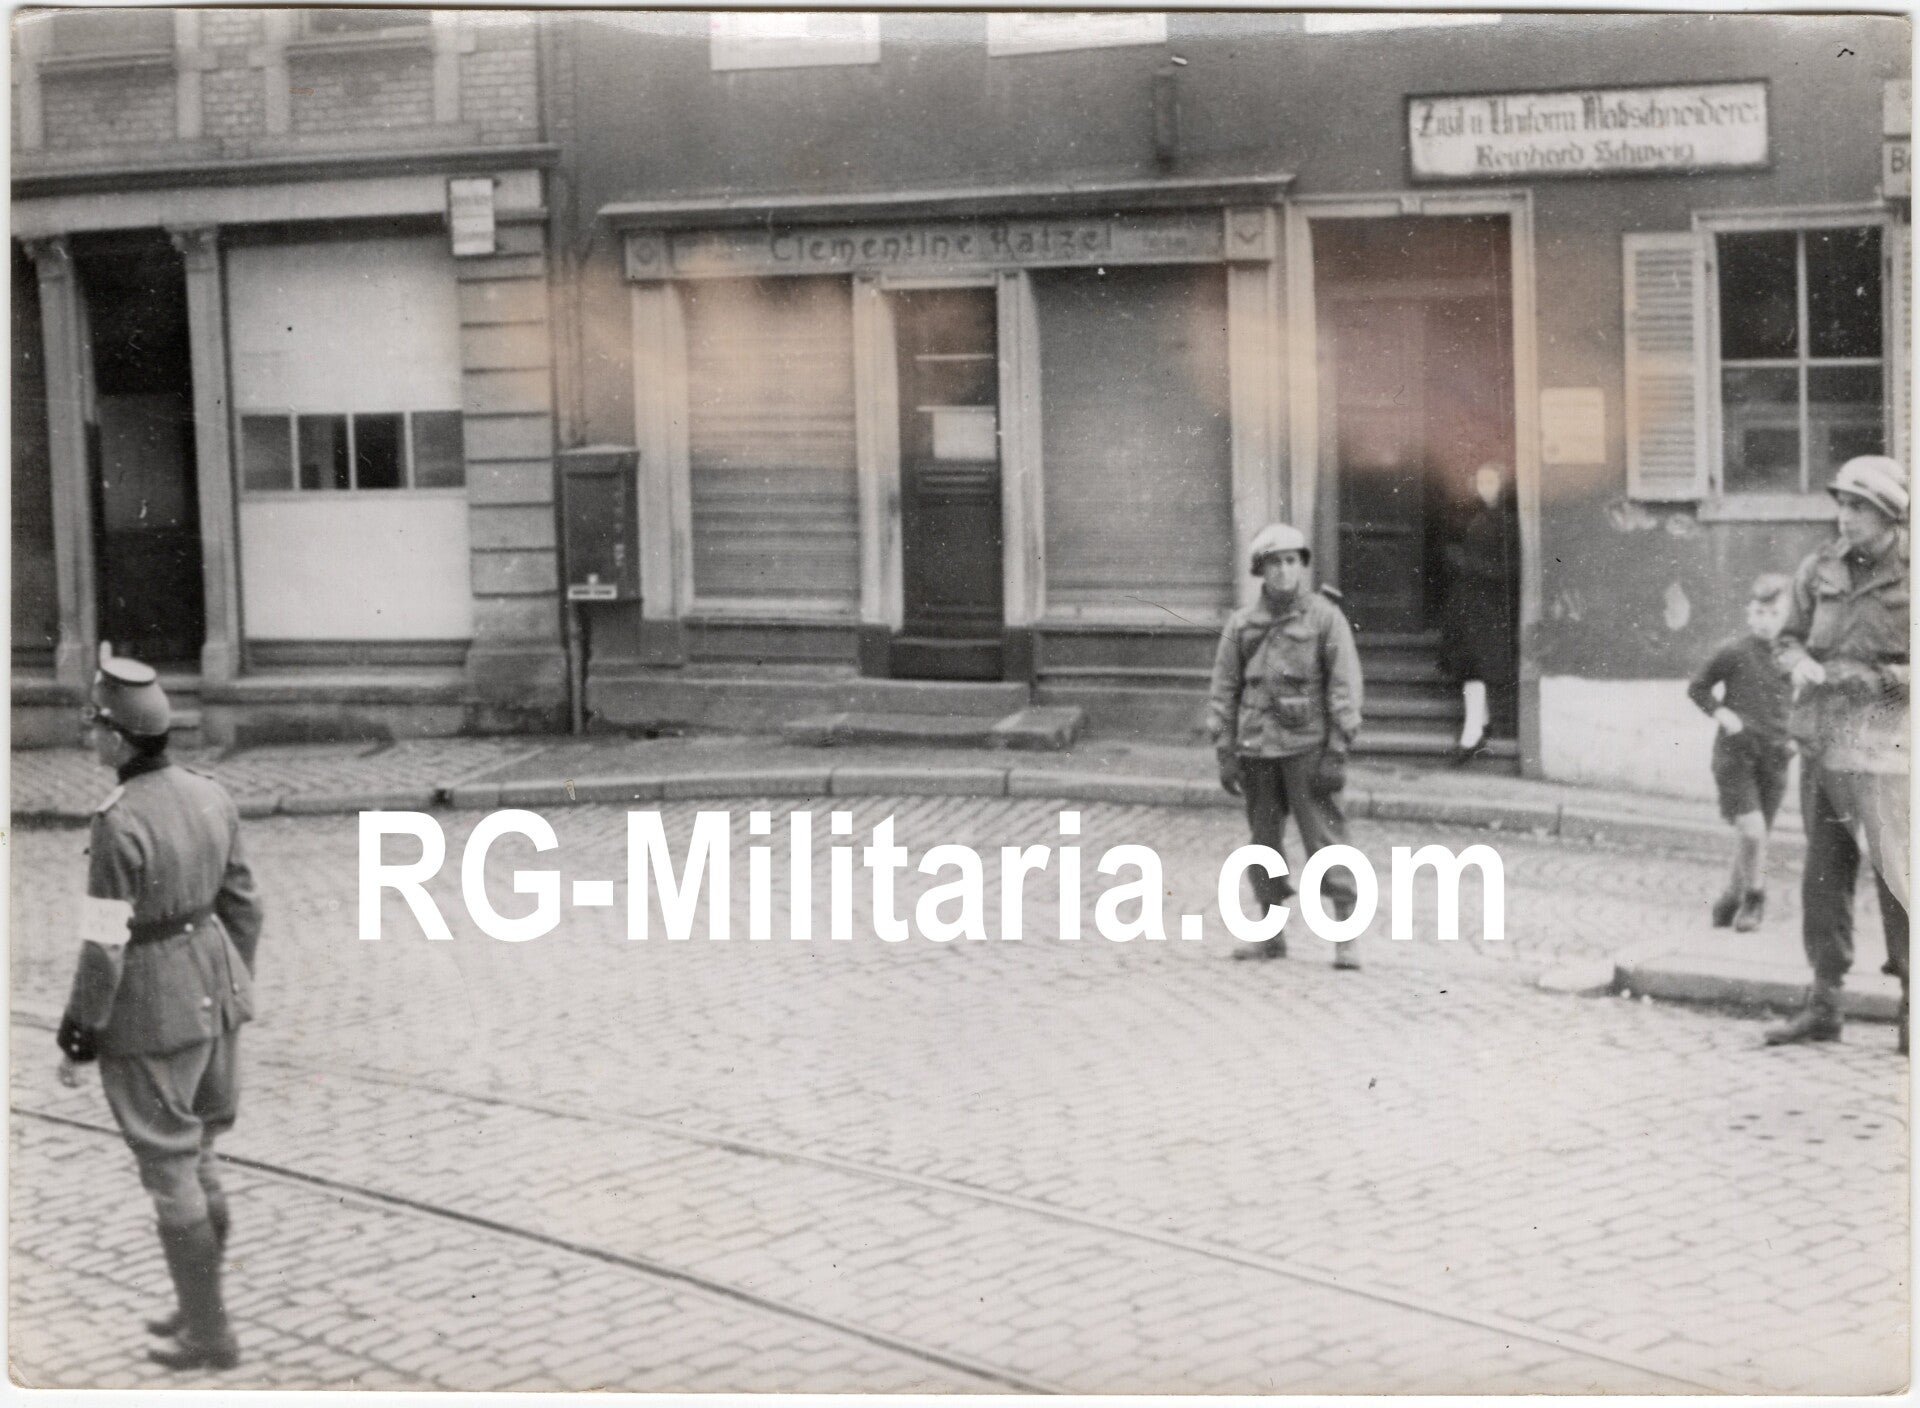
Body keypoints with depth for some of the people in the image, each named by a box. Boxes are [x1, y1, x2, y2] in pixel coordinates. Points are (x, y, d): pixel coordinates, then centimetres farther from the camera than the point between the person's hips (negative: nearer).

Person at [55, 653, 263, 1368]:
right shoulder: (209, 795, -1)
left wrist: (75, 1040, -10)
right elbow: (240, 906, 7)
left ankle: (211, 1335, 15)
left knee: (169, 1174, 6)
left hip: (149, 1013, -8)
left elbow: (103, 945, -21)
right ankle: (199, 1305, 33)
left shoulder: (119, 822, -25)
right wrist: (230, 994, 20)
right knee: (194, 1158, 22)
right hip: (209, 990, 8)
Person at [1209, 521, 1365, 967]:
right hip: (1257, 747, 4)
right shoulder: (1241, 624, 8)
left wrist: (1336, 753, -10)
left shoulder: (1326, 617, -2)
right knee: (1263, 841, 8)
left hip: (1306, 746, -4)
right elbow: (1223, 689, 10)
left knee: (1325, 838, -7)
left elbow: (1345, 687, -4)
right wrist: (1225, 753, 4)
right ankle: (1271, 933, 17)